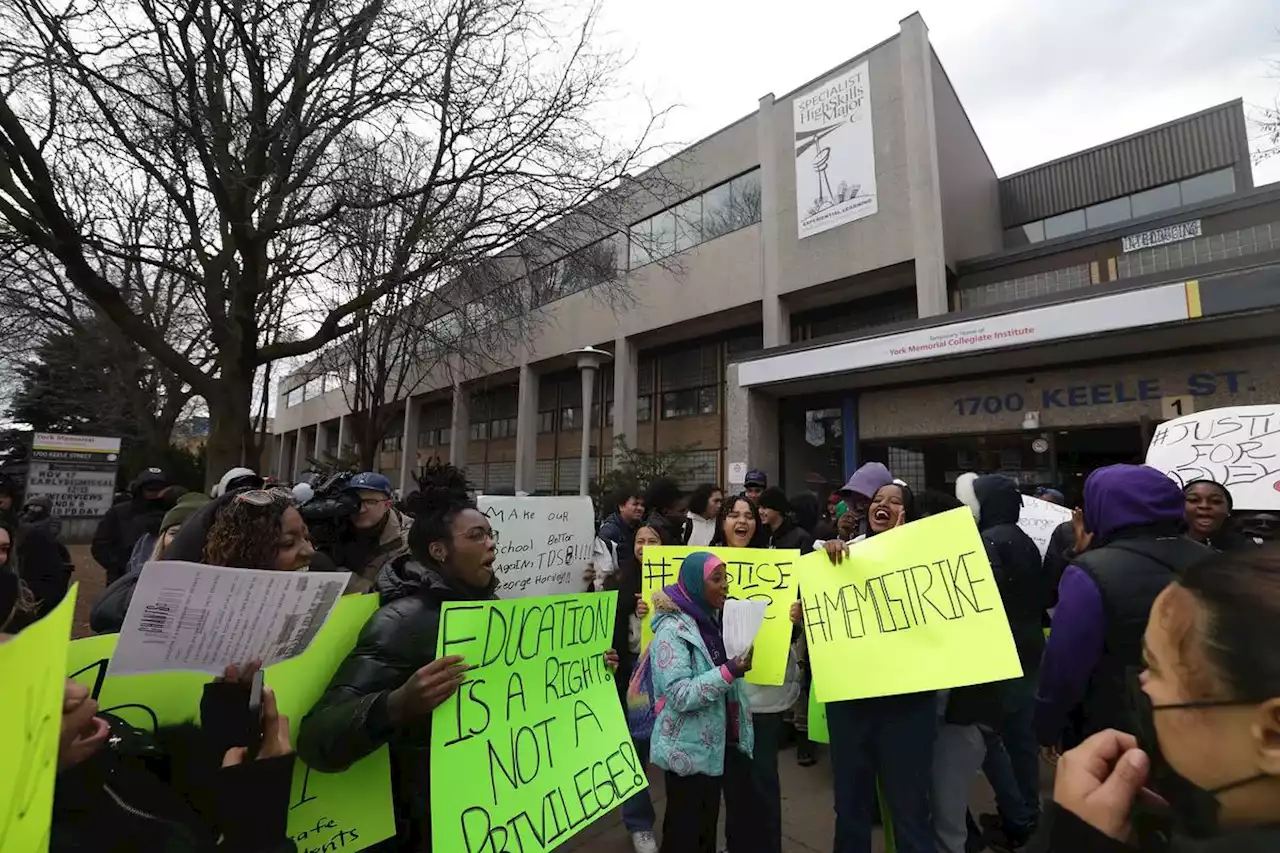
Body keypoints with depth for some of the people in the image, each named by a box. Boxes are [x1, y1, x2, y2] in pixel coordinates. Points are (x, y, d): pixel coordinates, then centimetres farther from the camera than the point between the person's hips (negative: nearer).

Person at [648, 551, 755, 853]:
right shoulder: (672, 630, -19)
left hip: (718, 744, 7)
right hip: (690, 750, -7)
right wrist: (729, 672, -31)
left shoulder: (712, 620, 6)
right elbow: (680, 696, -26)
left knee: (708, 826, 20)